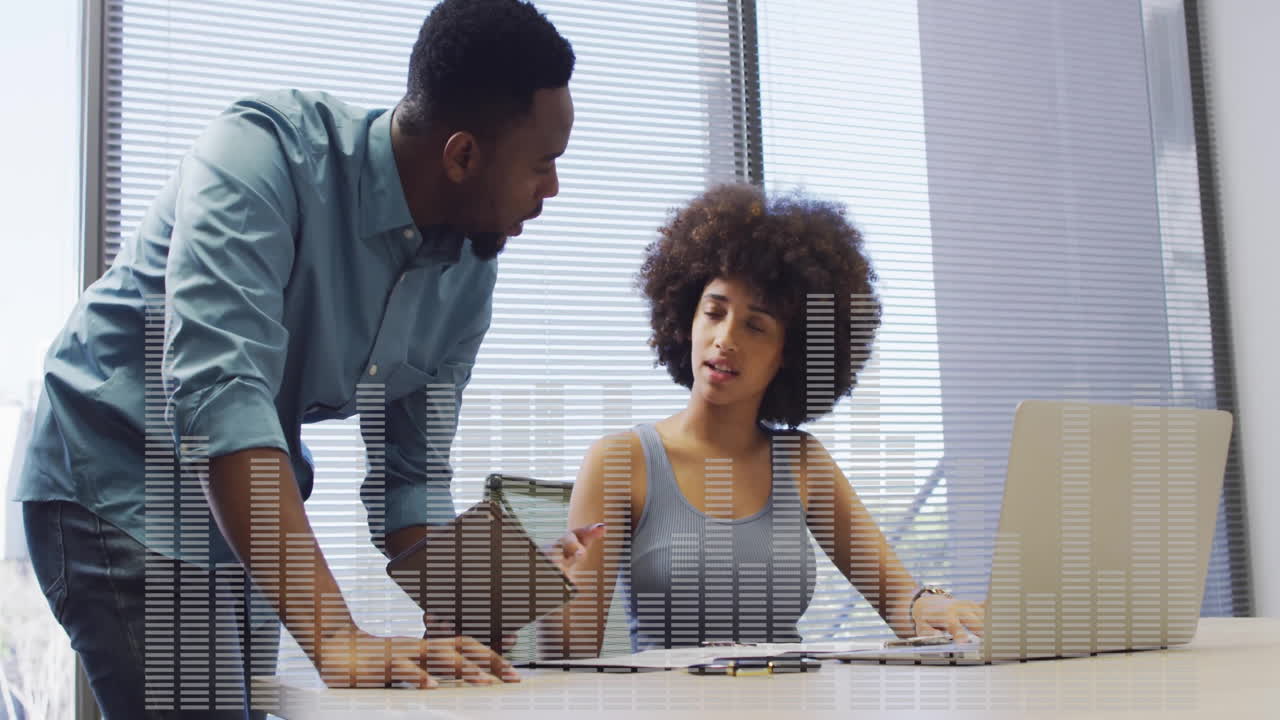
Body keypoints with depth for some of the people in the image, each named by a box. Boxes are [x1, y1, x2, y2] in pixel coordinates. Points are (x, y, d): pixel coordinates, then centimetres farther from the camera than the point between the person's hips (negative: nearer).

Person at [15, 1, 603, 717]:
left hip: (252, 500, 7)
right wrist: (334, 636, -46)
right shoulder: (263, 153, -27)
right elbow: (217, 395, -39)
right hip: (116, 476, -7)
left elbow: (408, 475, 0)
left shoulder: (470, 268, -6)